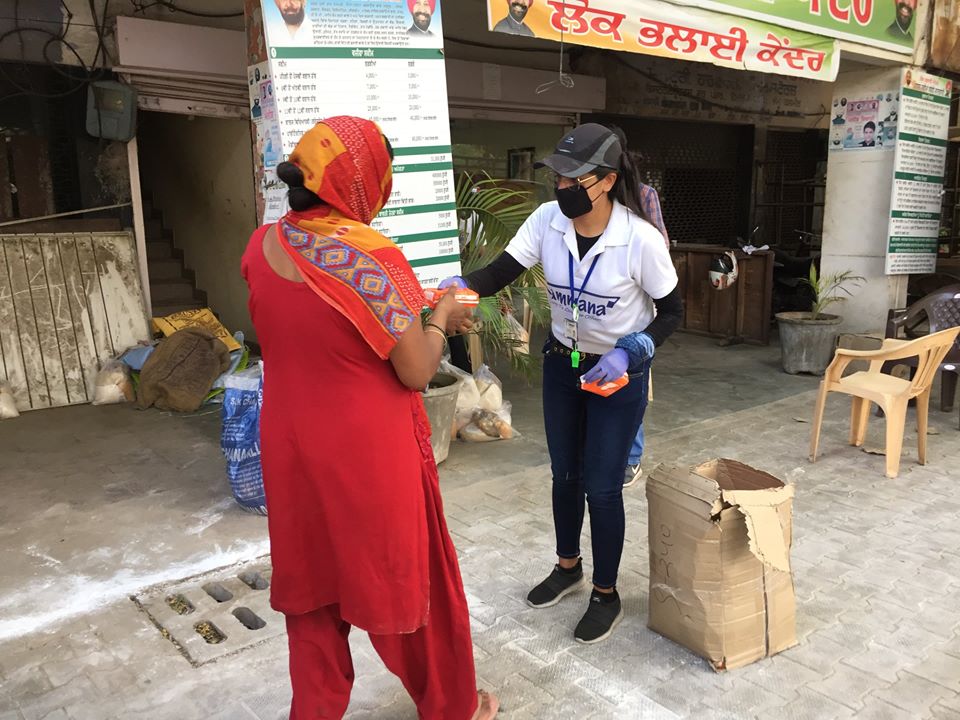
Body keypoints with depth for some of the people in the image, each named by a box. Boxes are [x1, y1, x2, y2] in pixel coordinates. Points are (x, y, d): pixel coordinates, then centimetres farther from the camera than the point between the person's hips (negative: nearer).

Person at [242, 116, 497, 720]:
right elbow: (417, 372, -17)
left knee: (311, 578, 21)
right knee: (406, 575, 14)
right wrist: (438, 319, 1)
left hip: (293, 448, 6)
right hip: (369, 454, -5)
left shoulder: (263, 247, -1)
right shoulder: (372, 256, -22)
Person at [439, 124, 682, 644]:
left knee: (602, 486, 2)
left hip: (618, 371, -4)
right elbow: (499, 274, -18)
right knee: (564, 474, 17)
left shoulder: (641, 239, -23)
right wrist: (461, 287, -39)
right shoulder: (547, 220, -13)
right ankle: (568, 567, 42)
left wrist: (627, 353, -25)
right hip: (560, 363, 5)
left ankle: (607, 594, 25)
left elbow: (671, 312, -12)